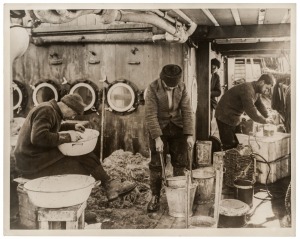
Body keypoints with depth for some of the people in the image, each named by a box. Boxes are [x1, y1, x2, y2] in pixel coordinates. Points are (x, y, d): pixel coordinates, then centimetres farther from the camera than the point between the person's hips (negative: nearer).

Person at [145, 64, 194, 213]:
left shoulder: (182, 87, -8)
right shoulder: (153, 89, -17)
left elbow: (187, 111, -7)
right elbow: (151, 115, -19)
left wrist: (189, 134, -13)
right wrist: (157, 138, -24)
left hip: (177, 128, 3)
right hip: (159, 128, -2)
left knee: (180, 163, 6)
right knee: (156, 164, -1)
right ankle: (155, 196, 12)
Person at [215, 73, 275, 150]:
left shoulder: (257, 90, 6)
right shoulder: (247, 89, -27)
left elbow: (260, 105, 12)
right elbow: (250, 110, -32)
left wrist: (267, 117, -3)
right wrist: (264, 120, -22)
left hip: (234, 117, 10)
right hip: (225, 117, -10)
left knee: (236, 144, 14)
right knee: (229, 146, -6)